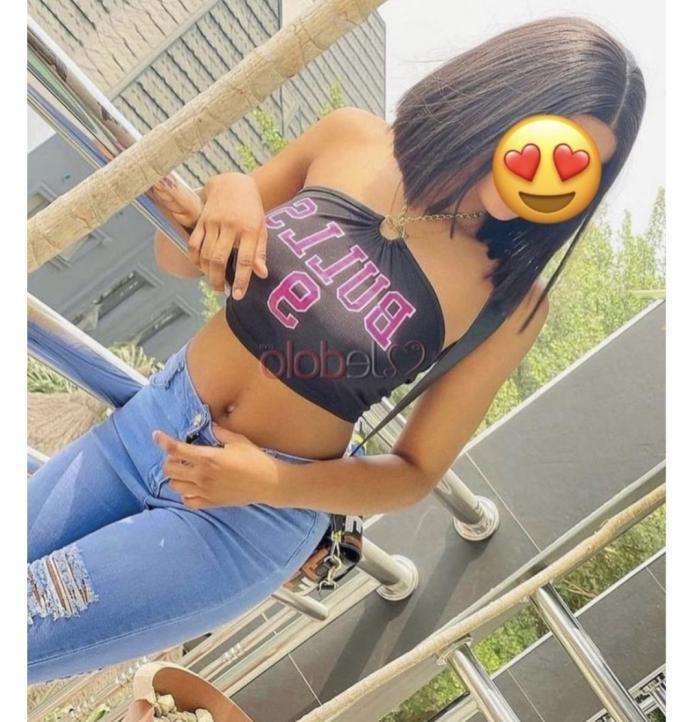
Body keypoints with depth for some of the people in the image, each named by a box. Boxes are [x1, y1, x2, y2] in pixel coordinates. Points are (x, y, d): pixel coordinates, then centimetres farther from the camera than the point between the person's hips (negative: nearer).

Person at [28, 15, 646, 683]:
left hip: (250, 518, -4)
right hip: (150, 418, 4)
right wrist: (228, 189, -19)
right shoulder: (350, 138, -7)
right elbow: (174, 259, 2)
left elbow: (416, 472, -7)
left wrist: (272, 484, -21)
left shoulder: (510, 297, -14)